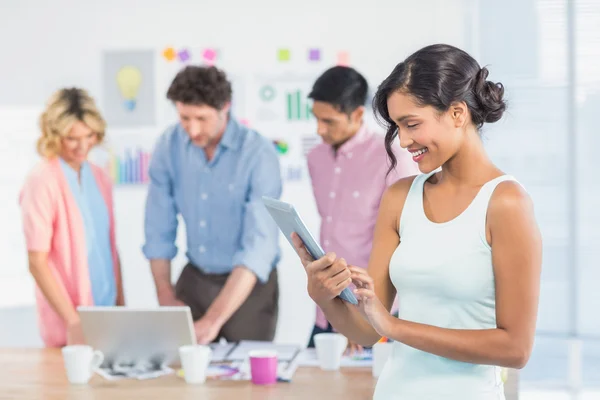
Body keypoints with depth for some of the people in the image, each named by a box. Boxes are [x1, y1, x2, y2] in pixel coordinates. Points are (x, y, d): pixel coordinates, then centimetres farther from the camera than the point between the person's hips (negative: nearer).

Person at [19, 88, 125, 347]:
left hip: (108, 316, 6)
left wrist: (121, 305, 10)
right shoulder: (42, 182, -11)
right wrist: (73, 322, -19)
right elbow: (37, 262, -14)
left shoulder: (100, 179, 9)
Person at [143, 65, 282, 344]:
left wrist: (214, 319, -37)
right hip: (194, 279, 3)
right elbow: (159, 229, 2)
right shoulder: (169, 146, -8)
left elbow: (259, 246, -29)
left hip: (249, 284, -3)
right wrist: (165, 296, -4)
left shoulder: (259, 154, -22)